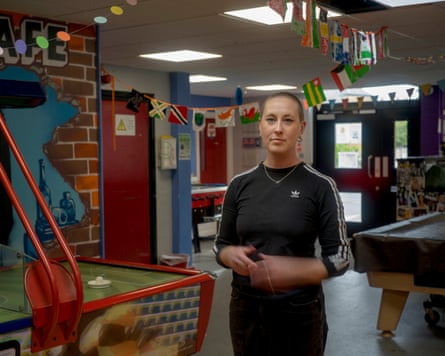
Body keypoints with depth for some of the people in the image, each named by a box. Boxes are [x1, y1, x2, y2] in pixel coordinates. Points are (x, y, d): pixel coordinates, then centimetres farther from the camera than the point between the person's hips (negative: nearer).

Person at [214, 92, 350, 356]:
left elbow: (339, 257, -8)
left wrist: (293, 271, -23)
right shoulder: (240, 185, 1)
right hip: (246, 309, 3)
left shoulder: (320, 186, -8)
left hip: (299, 312, -3)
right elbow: (221, 245, 8)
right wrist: (232, 256, -14)